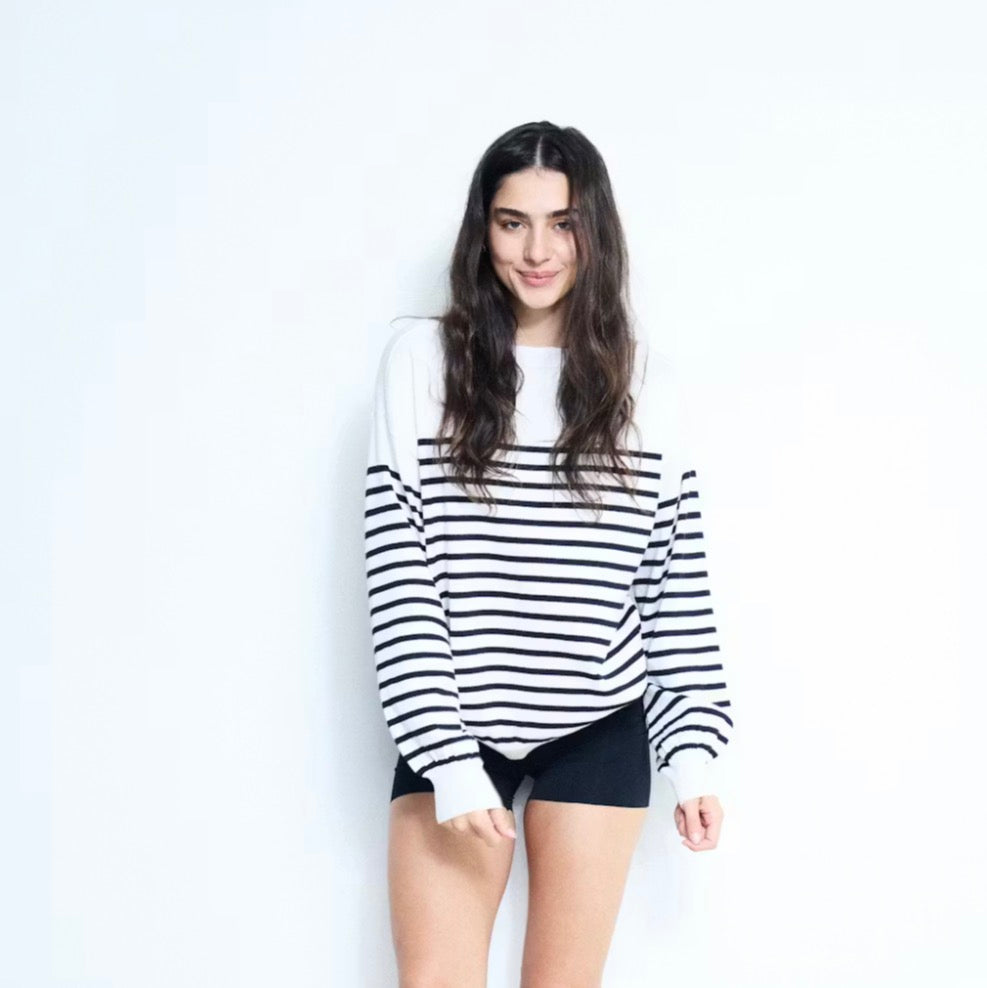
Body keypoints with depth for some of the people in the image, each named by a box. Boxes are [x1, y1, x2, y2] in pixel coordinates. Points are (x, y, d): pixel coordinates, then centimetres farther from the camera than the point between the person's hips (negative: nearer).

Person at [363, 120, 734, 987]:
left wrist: (693, 750, 0)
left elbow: (678, 580, 5)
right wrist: (450, 758, -13)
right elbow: (398, 578, -7)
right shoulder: (422, 358, -5)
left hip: (599, 728, 1)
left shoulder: (644, 381, 1)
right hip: (456, 724, -1)